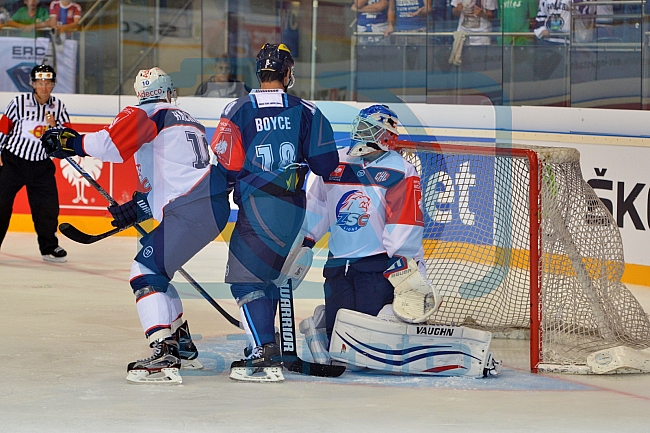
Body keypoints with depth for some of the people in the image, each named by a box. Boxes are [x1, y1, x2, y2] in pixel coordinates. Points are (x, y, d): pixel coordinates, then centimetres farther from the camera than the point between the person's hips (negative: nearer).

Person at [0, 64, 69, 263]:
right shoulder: (19, 102, -8)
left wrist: (55, 127, -19)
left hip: (41, 165, 3)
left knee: (48, 207, 0)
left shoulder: (58, 106, 1)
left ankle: (49, 247, 15)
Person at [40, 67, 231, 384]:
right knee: (154, 269, 21)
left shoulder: (146, 114, -1)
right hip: (213, 206, 9)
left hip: (193, 210, -9)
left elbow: (114, 143, -19)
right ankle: (182, 346, 28)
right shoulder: (188, 122, 26)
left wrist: (71, 143, -8)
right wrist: (140, 207, 25)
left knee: (147, 270, -10)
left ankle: (164, 358, -22)